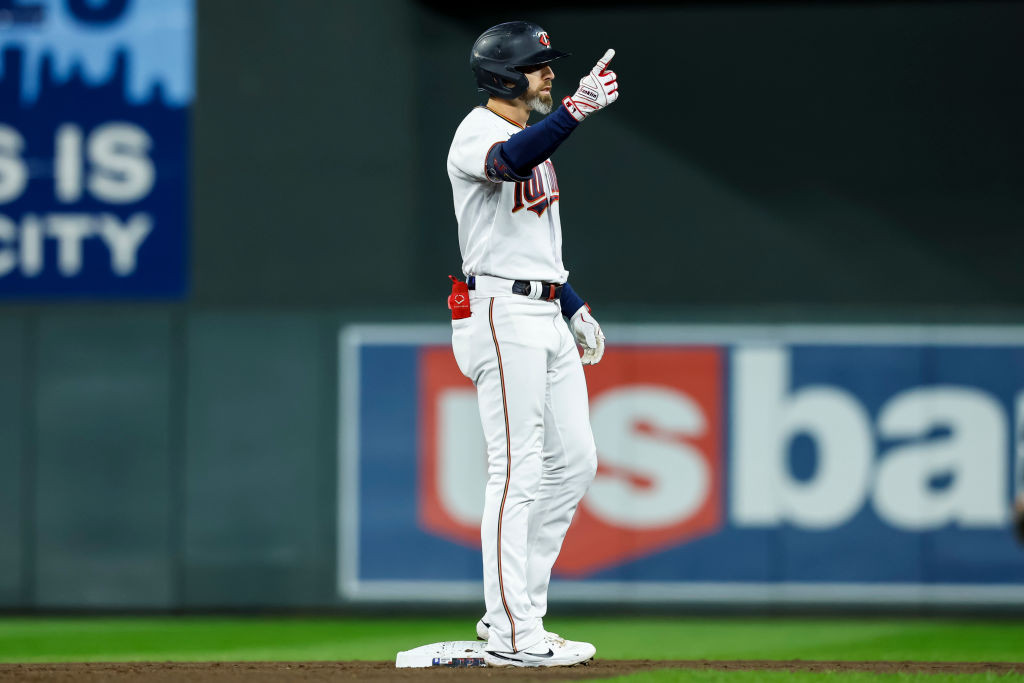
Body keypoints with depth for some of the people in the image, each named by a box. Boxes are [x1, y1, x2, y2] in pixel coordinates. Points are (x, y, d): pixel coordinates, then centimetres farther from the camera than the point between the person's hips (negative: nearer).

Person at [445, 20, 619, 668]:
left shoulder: (531, 135, 18)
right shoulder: (478, 135, -12)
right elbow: (511, 161, -38)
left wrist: (575, 308, 21)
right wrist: (575, 110, -50)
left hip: (545, 316, 10)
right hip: (502, 314, -10)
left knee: (574, 461, 9)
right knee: (517, 472, -10)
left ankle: (515, 613, 15)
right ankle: (511, 635, -9)